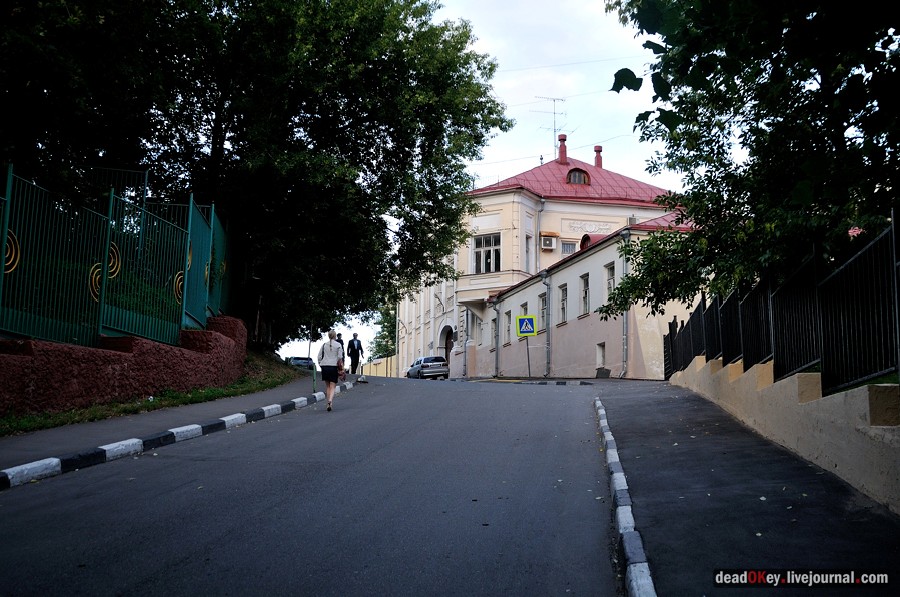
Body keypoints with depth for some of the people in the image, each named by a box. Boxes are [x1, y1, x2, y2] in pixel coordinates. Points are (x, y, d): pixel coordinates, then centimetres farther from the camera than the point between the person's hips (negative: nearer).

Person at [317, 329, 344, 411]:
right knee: (332, 387, -1)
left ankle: (328, 403, 15)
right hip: (334, 367, -2)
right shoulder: (338, 345, -2)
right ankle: (330, 401, -26)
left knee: (327, 387, 15)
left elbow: (319, 356, 3)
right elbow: (340, 357, -7)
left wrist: (320, 364, 12)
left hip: (324, 367, 2)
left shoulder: (324, 345, 5)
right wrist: (341, 364, 8)